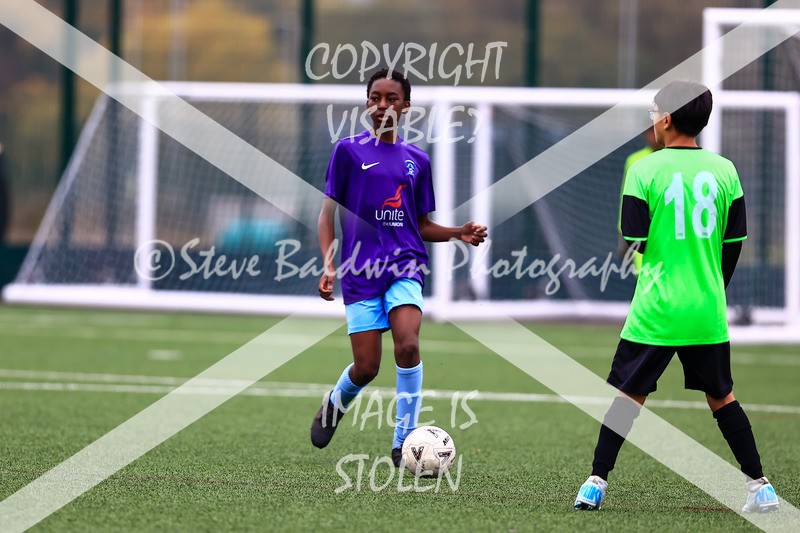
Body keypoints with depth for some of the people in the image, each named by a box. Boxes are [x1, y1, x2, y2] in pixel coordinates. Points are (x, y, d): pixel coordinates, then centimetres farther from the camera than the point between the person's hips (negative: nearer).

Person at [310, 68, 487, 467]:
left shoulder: (416, 160, 13)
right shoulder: (349, 150, 3)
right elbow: (329, 212, 3)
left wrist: (458, 233, 1)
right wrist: (328, 265, -9)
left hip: (404, 267, 2)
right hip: (360, 270, -2)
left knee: (407, 345, -23)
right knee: (366, 368, -5)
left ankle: (404, 442, -13)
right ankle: (335, 403, 31)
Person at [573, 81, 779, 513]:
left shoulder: (644, 170, -8)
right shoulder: (724, 170, 2)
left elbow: (632, 242, -8)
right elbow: (734, 245, 6)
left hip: (655, 310, -3)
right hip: (708, 312, 3)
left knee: (628, 394, 6)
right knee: (721, 396, 15)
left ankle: (596, 484, 2)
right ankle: (760, 486, 14)